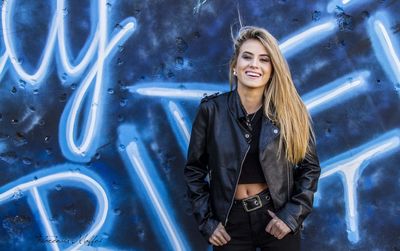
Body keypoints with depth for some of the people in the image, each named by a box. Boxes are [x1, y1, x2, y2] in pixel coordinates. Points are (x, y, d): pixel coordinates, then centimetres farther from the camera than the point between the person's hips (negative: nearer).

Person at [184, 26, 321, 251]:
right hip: (230, 221, 0)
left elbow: (310, 167, 2)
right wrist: (206, 220, -4)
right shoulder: (212, 110, -6)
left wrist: (292, 214, -7)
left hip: (277, 217, 0)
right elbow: (194, 169, 1)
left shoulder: (289, 112, -5)